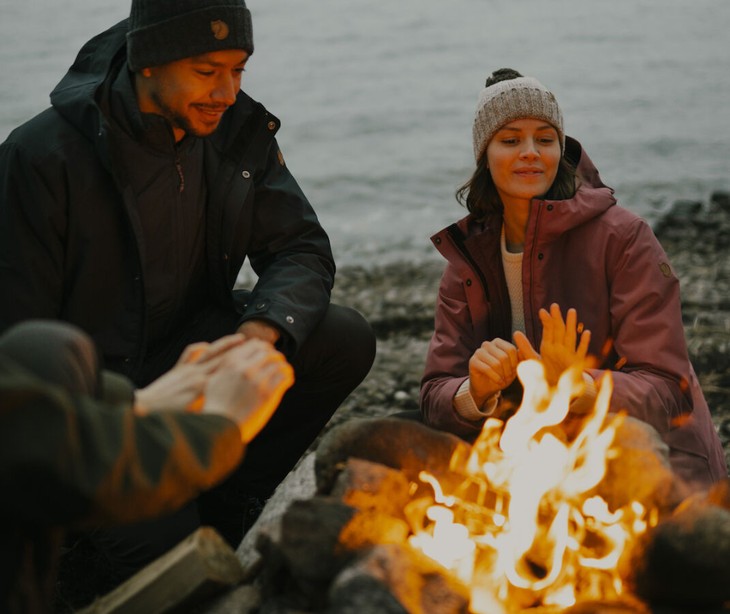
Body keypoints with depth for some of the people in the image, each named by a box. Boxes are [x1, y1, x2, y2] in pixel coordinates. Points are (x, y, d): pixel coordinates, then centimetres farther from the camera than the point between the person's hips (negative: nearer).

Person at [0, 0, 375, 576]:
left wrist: (262, 329, -25)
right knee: (165, 544, -26)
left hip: (190, 349, 6)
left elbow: (303, 250, -2)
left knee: (345, 340, -16)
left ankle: (225, 505, -2)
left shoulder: (238, 131, -4)